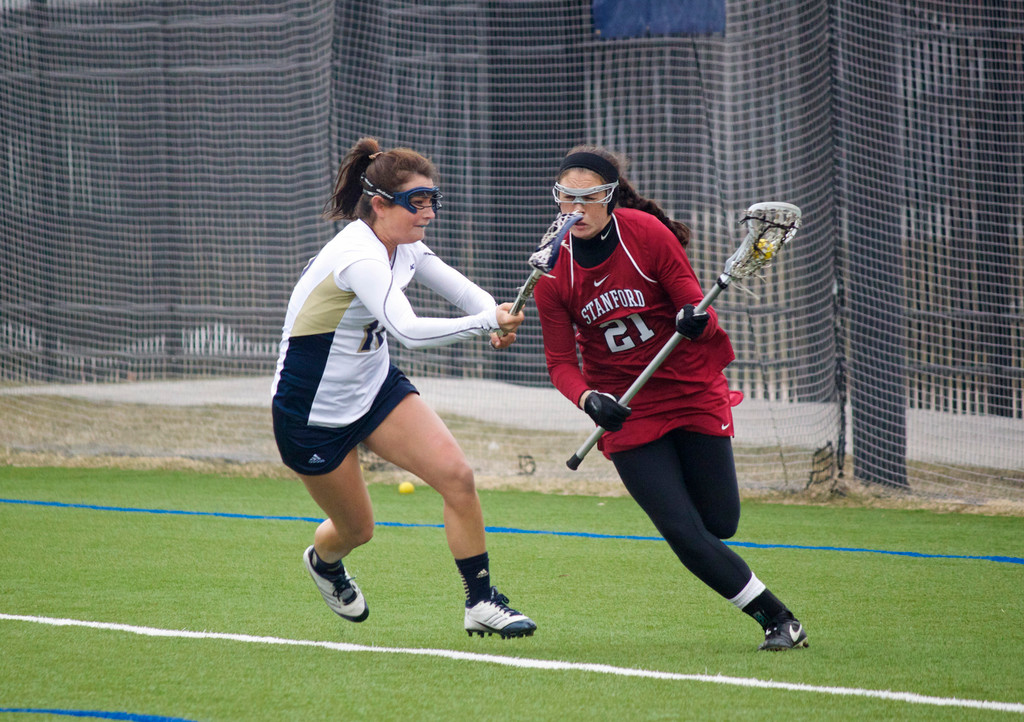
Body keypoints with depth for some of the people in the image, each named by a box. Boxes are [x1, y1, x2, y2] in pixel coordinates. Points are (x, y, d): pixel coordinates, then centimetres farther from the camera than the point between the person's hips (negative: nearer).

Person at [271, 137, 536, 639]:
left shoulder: (403, 247, -3)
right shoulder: (359, 257, -31)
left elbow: (464, 291, 2)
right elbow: (408, 330, -44)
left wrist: (495, 317, -21)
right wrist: (487, 322, -51)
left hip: (376, 387, 7)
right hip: (312, 409, -7)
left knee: (456, 475, -13)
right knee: (356, 530, 9)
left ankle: (480, 602, -4)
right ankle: (324, 561, 47)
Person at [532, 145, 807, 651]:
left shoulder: (647, 233, -14)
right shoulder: (553, 272, -9)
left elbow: (693, 304, -11)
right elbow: (561, 361, -5)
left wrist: (695, 320, -35)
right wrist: (588, 399, -25)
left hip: (694, 390, -1)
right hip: (626, 409, 1)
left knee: (720, 524, 0)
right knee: (686, 537, -10)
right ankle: (777, 619, 3)